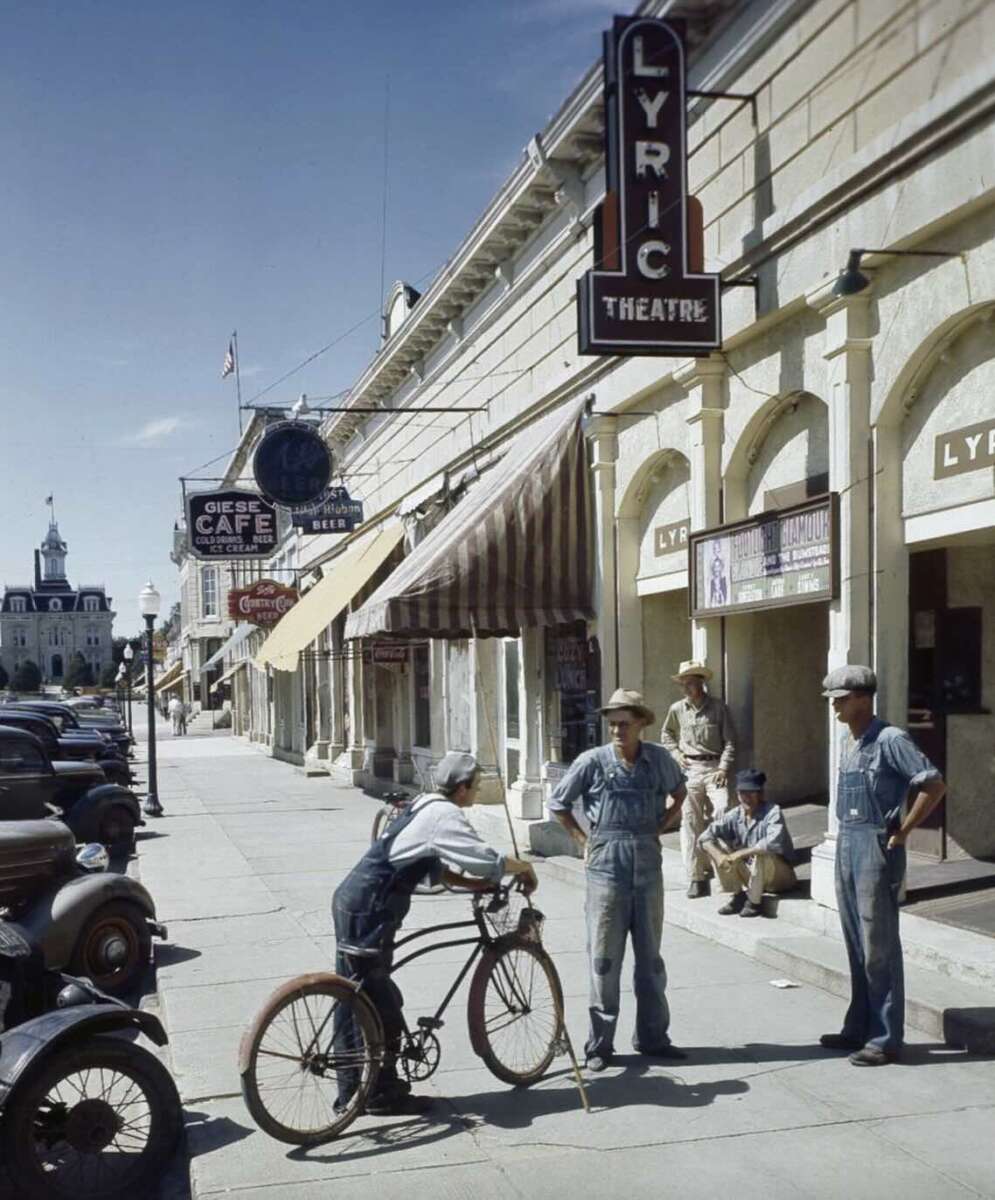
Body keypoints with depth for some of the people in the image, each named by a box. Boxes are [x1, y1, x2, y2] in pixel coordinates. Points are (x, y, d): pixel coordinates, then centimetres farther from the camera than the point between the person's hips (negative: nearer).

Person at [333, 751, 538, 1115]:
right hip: (368, 914, -10)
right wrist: (524, 867, 0)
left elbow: (432, 867, 21)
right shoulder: (445, 815, -13)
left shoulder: (425, 807, 17)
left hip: (352, 902, 10)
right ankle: (383, 1093, 12)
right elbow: (489, 861, -18)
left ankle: (352, 1090, 26)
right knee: (378, 1003, 1)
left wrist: (474, 885, 11)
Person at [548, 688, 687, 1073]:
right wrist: (584, 841, 2)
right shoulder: (593, 761, -7)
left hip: (648, 870, 3)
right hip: (606, 870, -2)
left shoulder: (659, 759, 0)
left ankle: (652, 1037, 24)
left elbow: (679, 791, 21)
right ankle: (600, 1044, 11)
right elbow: (558, 803, 5)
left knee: (650, 958, 12)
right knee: (604, 959, 2)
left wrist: (660, 826, 9)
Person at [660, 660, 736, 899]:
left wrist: (723, 768, -8)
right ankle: (696, 876, -1)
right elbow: (666, 734, 24)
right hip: (689, 769, 2)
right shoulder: (677, 709, 7)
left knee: (722, 812, -17)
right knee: (691, 821, -3)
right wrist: (676, 754, 8)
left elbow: (729, 741, 2)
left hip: (714, 767, -1)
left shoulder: (718, 707, 0)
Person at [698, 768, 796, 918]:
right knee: (717, 845, -9)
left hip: (779, 876, -5)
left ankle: (755, 901, -14)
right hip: (752, 872, 5)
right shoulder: (735, 815, -6)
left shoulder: (773, 812, -21)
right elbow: (705, 836, -8)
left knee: (762, 854, -36)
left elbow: (773, 842, -39)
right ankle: (738, 895, -1)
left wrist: (741, 853, -33)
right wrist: (718, 855, -28)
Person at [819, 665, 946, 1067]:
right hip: (846, 844, 8)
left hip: (876, 848, -8)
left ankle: (885, 1039, 4)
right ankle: (859, 1029, 24)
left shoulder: (889, 740, -15)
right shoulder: (846, 741, 11)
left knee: (879, 947, -3)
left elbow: (934, 785, -19)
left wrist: (902, 832, -15)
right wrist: (846, 832, 15)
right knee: (856, 944, 14)